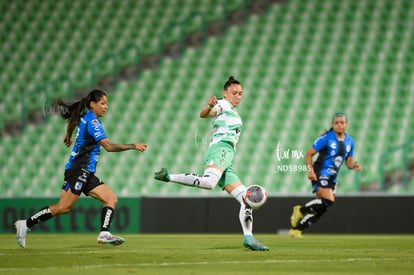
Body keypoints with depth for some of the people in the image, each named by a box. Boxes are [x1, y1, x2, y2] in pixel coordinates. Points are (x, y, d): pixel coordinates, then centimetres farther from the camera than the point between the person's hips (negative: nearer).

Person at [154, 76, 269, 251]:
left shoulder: (233, 112, 34)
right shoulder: (223, 105, 6)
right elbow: (203, 114, -17)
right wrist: (209, 107, -36)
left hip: (225, 163, 10)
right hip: (220, 149, -10)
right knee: (209, 182, -40)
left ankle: (248, 238, -2)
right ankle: (168, 177, -27)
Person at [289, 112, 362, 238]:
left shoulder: (349, 141, 9)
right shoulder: (326, 138, -9)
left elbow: (348, 161, 18)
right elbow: (309, 154, -6)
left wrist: (353, 165, -6)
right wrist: (310, 170, -20)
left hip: (332, 178, 7)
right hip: (320, 174, -7)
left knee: (320, 209, 4)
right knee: (328, 201, -25)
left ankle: (296, 230, 16)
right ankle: (301, 210, -5)